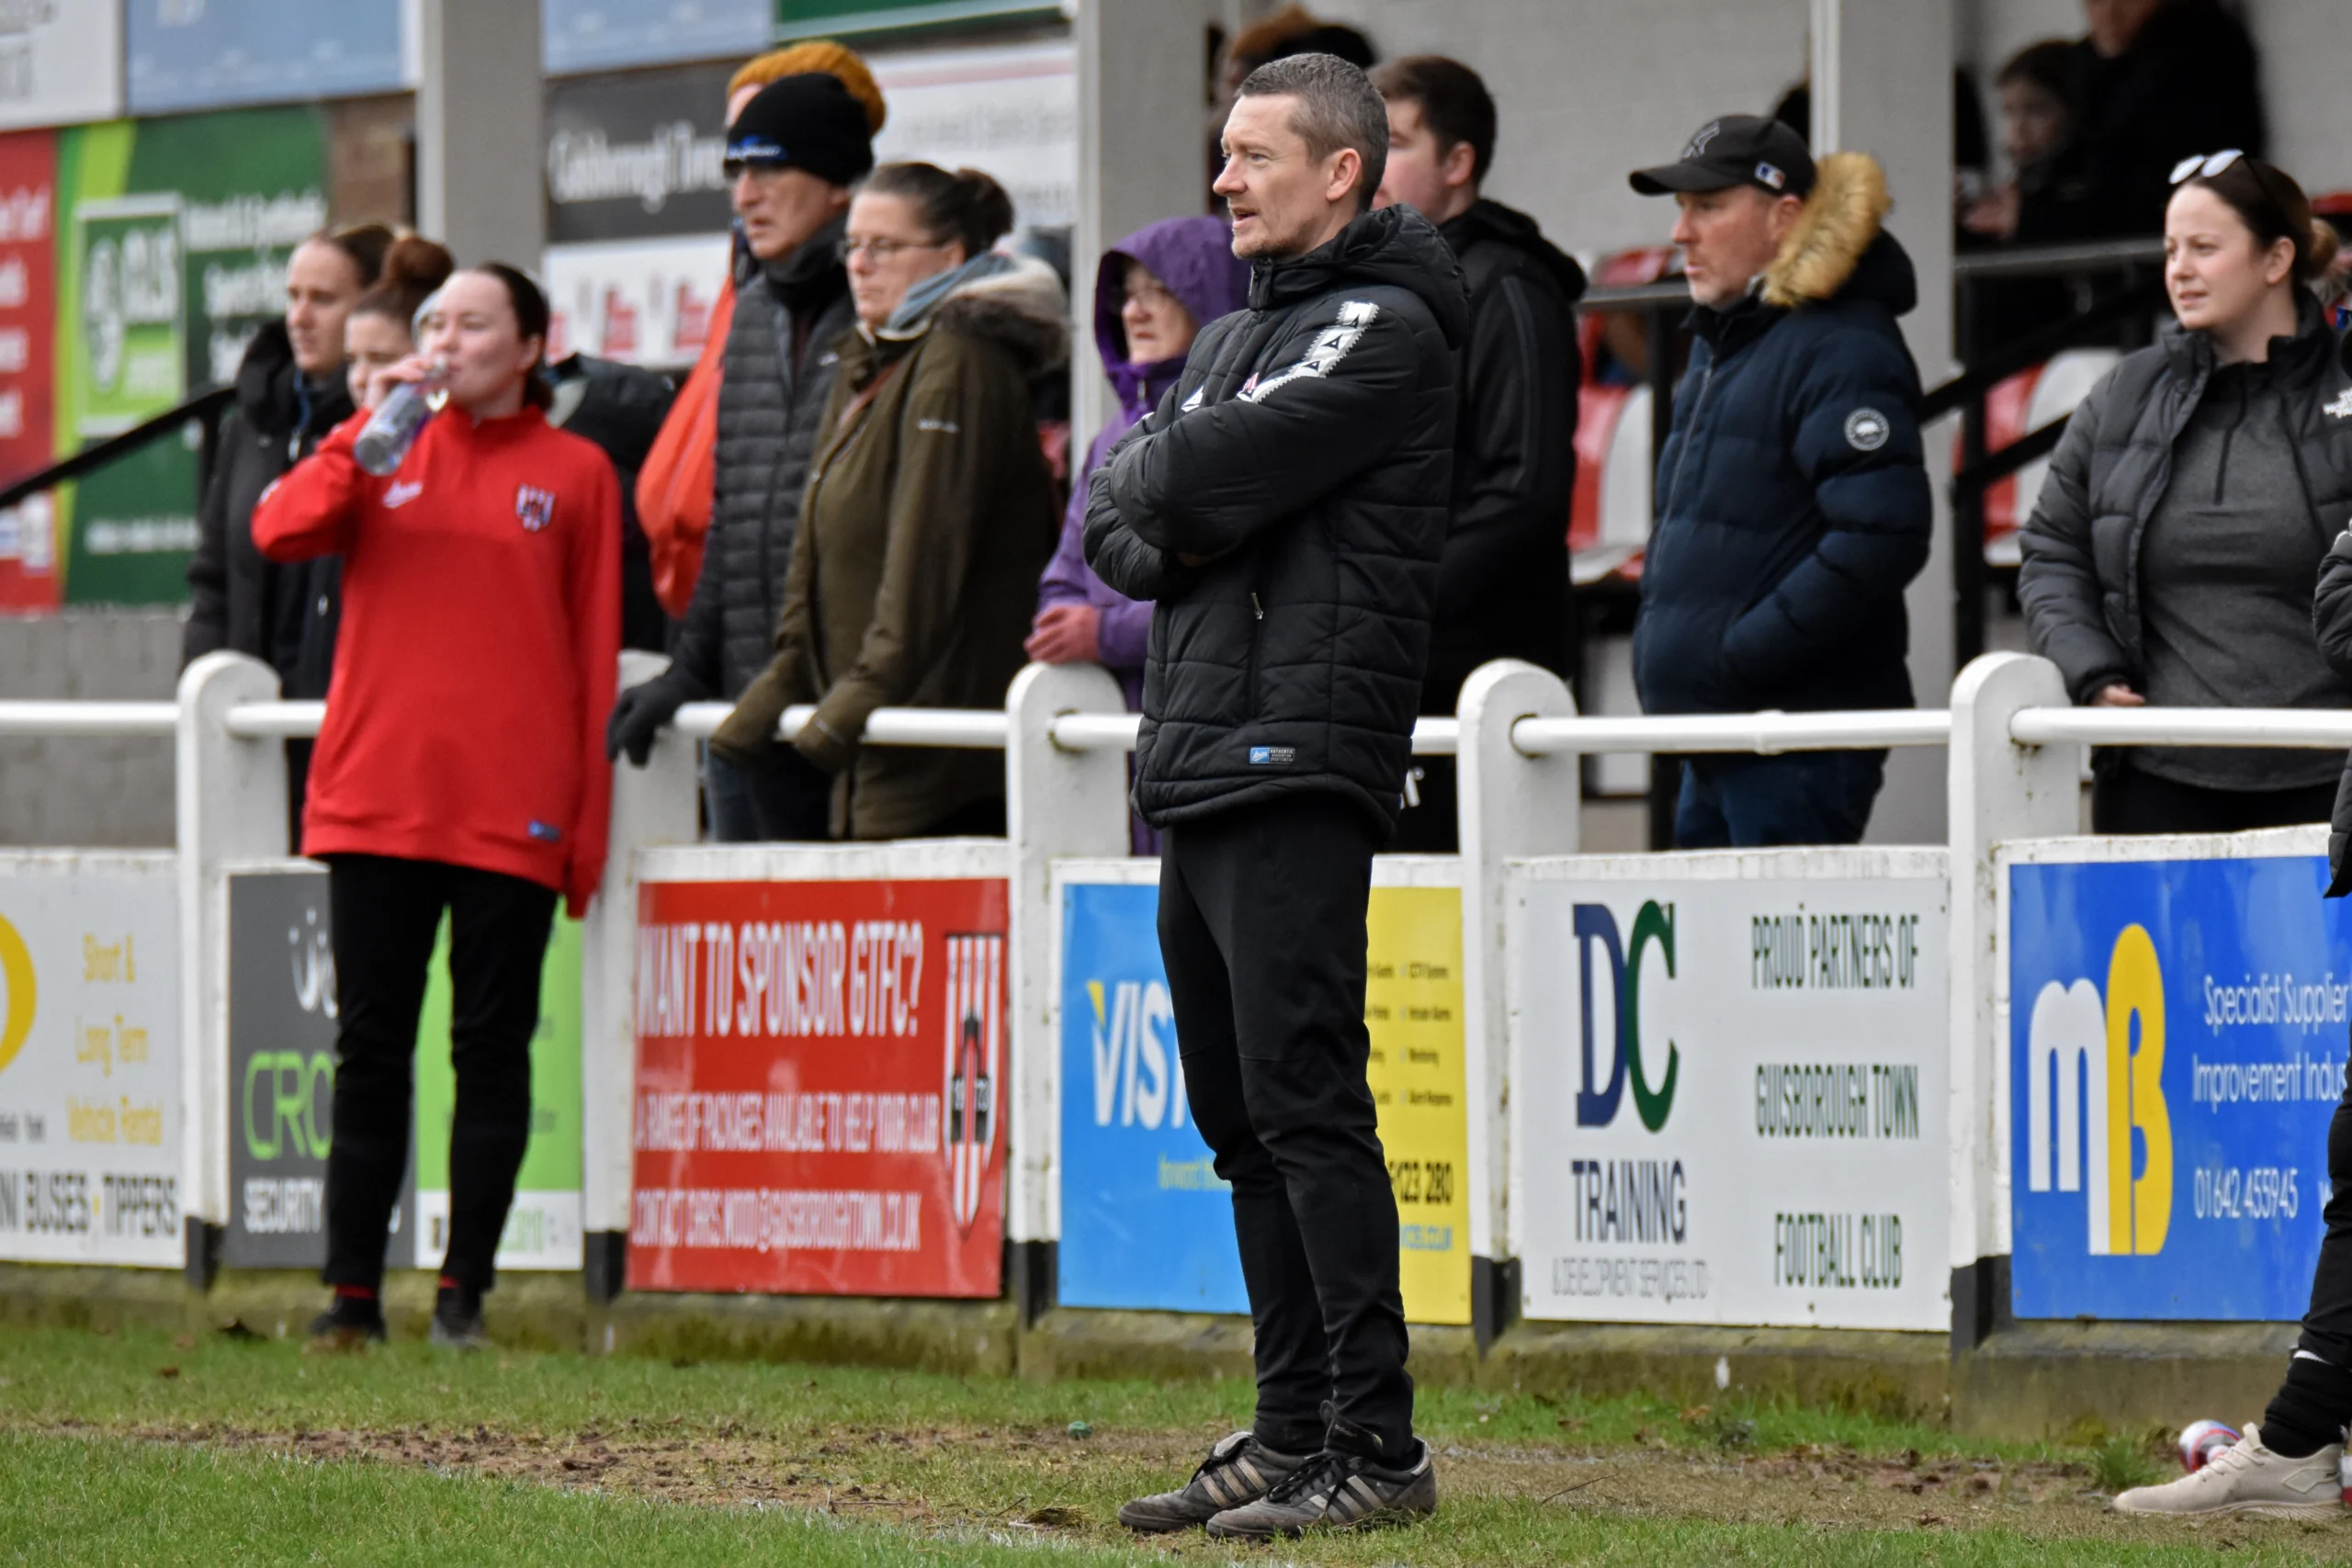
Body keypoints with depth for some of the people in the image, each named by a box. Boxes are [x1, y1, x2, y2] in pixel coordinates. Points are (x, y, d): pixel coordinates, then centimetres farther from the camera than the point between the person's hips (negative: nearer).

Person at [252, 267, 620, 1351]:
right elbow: (280, 532, -4)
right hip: (376, 799, 2)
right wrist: (366, 432, -12)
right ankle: (353, 1291, 5)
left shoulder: (574, 473, 5)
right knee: (370, 1045, 2)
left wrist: (587, 818, -2)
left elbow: (596, 649, 3)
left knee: (492, 1046, 1)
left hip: (513, 809, -2)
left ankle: (465, 1292, 7)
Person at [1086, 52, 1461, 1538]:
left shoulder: (1387, 330, -7)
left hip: (1299, 770, -9)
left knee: (1306, 1100, -13)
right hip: (1194, 772, 10)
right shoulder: (1236, 334, 23)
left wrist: (1152, 487, 4)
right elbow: (1114, 522, 18)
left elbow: (1196, 475, -17)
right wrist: (1161, 534, -3)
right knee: (1242, 1117, 10)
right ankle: (1295, 1429, 15)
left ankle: (1379, 1448, -14)